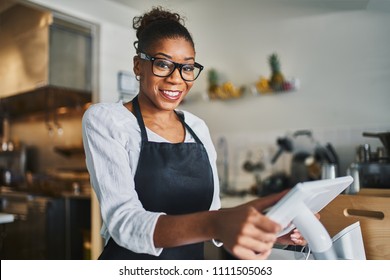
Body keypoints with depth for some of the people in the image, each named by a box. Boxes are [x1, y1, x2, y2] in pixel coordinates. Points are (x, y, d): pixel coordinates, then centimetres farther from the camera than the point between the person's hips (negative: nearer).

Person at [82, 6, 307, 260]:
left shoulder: (199, 128, 1)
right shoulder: (104, 119, -13)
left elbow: (209, 214, 3)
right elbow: (124, 222, -26)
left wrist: (263, 227, -15)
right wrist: (214, 224, -41)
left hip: (193, 258, 5)